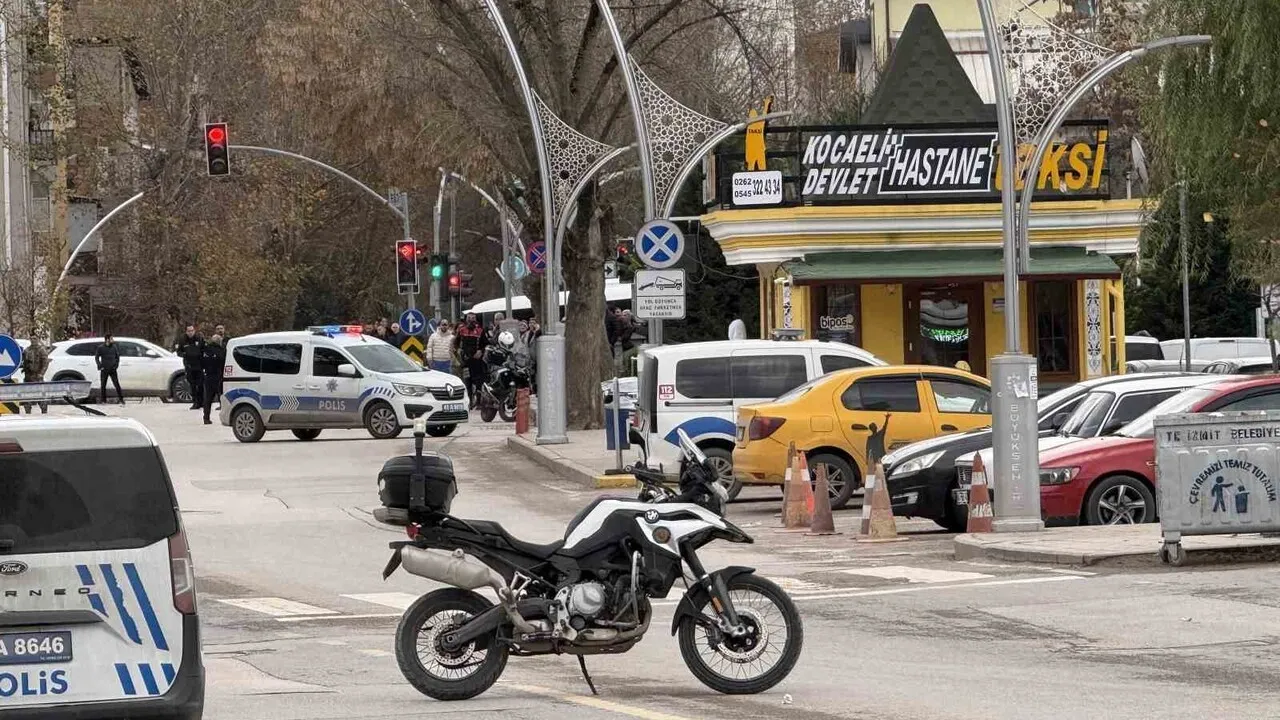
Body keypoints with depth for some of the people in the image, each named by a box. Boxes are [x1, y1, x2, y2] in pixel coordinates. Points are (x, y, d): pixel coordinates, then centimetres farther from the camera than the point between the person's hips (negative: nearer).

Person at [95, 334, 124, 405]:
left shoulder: (114, 347, 5)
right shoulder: (101, 348, -2)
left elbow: (117, 357, 15)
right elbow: (96, 357, 3)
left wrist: (116, 365, 2)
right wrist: (100, 366, -8)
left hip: (113, 369, 1)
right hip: (104, 370, -1)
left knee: (117, 384, -5)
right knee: (103, 386, 3)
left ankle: (121, 400, -1)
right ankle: (103, 401, 13)